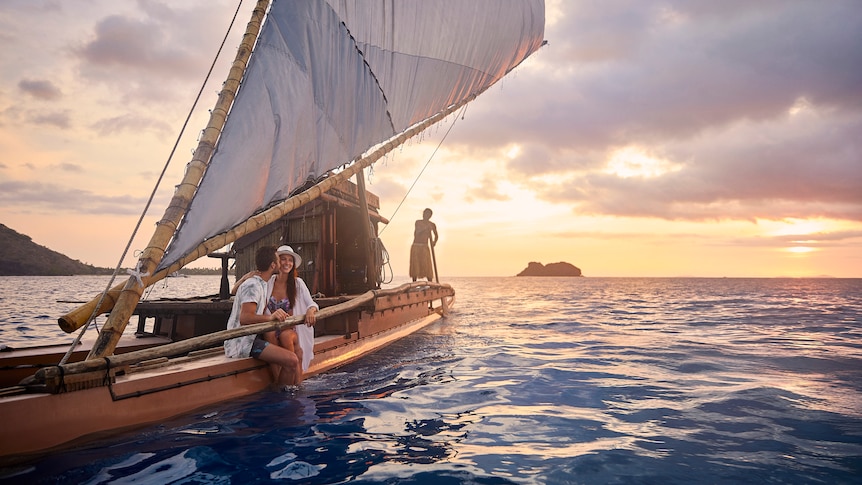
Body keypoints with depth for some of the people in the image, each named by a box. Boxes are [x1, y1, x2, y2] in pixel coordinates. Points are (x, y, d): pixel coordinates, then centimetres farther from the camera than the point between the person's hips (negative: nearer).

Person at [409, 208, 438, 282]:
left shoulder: (432, 225, 5)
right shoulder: (418, 222, 4)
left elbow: (436, 235, 21)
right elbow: (416, 233, -12)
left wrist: (434, 242, 2)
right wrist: (425, 228, -24)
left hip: (425, 247, 0)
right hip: (415, 247, 0)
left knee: (427, 266, -10)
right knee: (414, 266, 0)